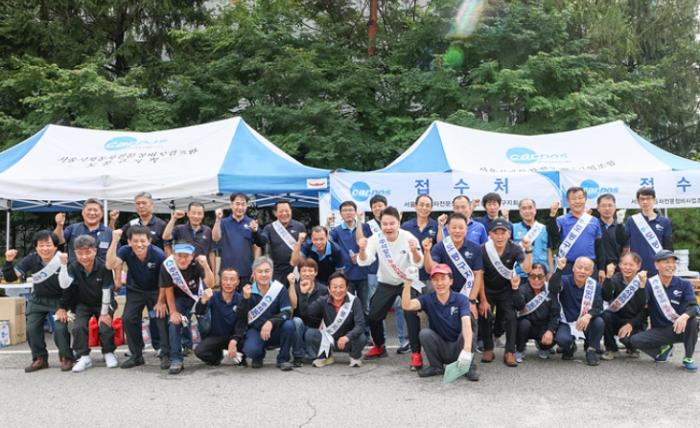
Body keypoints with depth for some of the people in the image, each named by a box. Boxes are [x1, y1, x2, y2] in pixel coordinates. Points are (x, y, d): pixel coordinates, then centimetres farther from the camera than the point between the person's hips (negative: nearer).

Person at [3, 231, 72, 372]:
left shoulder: (63, 260, -23)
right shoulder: (31, 259, -14)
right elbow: (10, 277, -14)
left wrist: (63, 307, -13)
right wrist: (9, 262, -31)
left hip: (58, 300, -4)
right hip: (37, 300, 4)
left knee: (61, 328, -16)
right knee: (32, 328, -2)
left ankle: (66, 358, 5)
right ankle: (40, 359, 18)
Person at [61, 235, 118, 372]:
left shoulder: (103, 267, -22)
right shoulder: (74, 267, -13)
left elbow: (106, 291, -19)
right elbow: (64, 284, -28)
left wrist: (104, 313, -16)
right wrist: (63, 265, -37)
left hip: (103, 304, -2)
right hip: (83, 304, 3)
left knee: (105, 327, -18)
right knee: (78, 327, -18)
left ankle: (109, 353, 9)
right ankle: (84, 357, -3)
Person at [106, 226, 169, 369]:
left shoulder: (158, 254, -27)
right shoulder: (125, 251, -21)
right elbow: (110, 265, -37)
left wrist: (161, 302, -13)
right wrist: (115, 241, -42)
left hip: (156, 291, -3)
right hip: (135, 291, 3)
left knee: (161, 318, -16)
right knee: (128, 319, -6)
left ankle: (165, 355, -2)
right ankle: (136, 355, 12)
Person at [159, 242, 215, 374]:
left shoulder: (197, 263, -31)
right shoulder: (167, 265, -28)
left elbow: (210, 284, -39)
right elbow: (168, 290, -14)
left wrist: (206, 266, -53)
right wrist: (173, 312, -10)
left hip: (198, 296, 0)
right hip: (179, 297, 0)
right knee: (174, 323, -18)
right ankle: (176, 360, -11)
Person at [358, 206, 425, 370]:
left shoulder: (408, 237, -21)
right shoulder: (376, 239, -16)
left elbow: (418, 264, -30)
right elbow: (364, 262, -25)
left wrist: (414, 251, -51)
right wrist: (362, 249, -46)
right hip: (386, 283, 3)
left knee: (411, 314, -23)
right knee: (373, 315, -1)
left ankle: (416, 353, -13)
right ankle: (379, 346, 26)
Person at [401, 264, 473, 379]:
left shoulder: (461, 299, -13)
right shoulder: (428, 299, -8)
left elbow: (466, 323, -30)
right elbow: (406, 305, -26)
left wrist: (467, 350, -46)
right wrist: (407, 283, -42)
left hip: (458, 348, -2)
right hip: (440, 350, 2)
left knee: (466, 332, -30)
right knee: (425, 333, -24)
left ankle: (468, 366, -4)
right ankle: (436, 366, -1)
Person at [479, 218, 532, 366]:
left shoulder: (514, 249, -17)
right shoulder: (483, 250, -21)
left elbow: (527, 269, -29)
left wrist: (528, 250, -41)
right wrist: (483, 300, -11)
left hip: (506, 290, 1)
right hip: (487, 290, -1)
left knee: (511, 317, -13)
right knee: (485, 315, -11)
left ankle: (510, 352, -4)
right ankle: (488, 349, 8)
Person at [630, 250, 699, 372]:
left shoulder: (684, 284, -3)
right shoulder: (650, 284, -4)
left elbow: (693, 306, -18)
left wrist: (685, 316, -39)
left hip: (680, 329, 0)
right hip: (659, 331, 0)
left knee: (692, 320, -31)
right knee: (635, 340, -24)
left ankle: (688, 358, -9)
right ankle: (663, 349, 8)